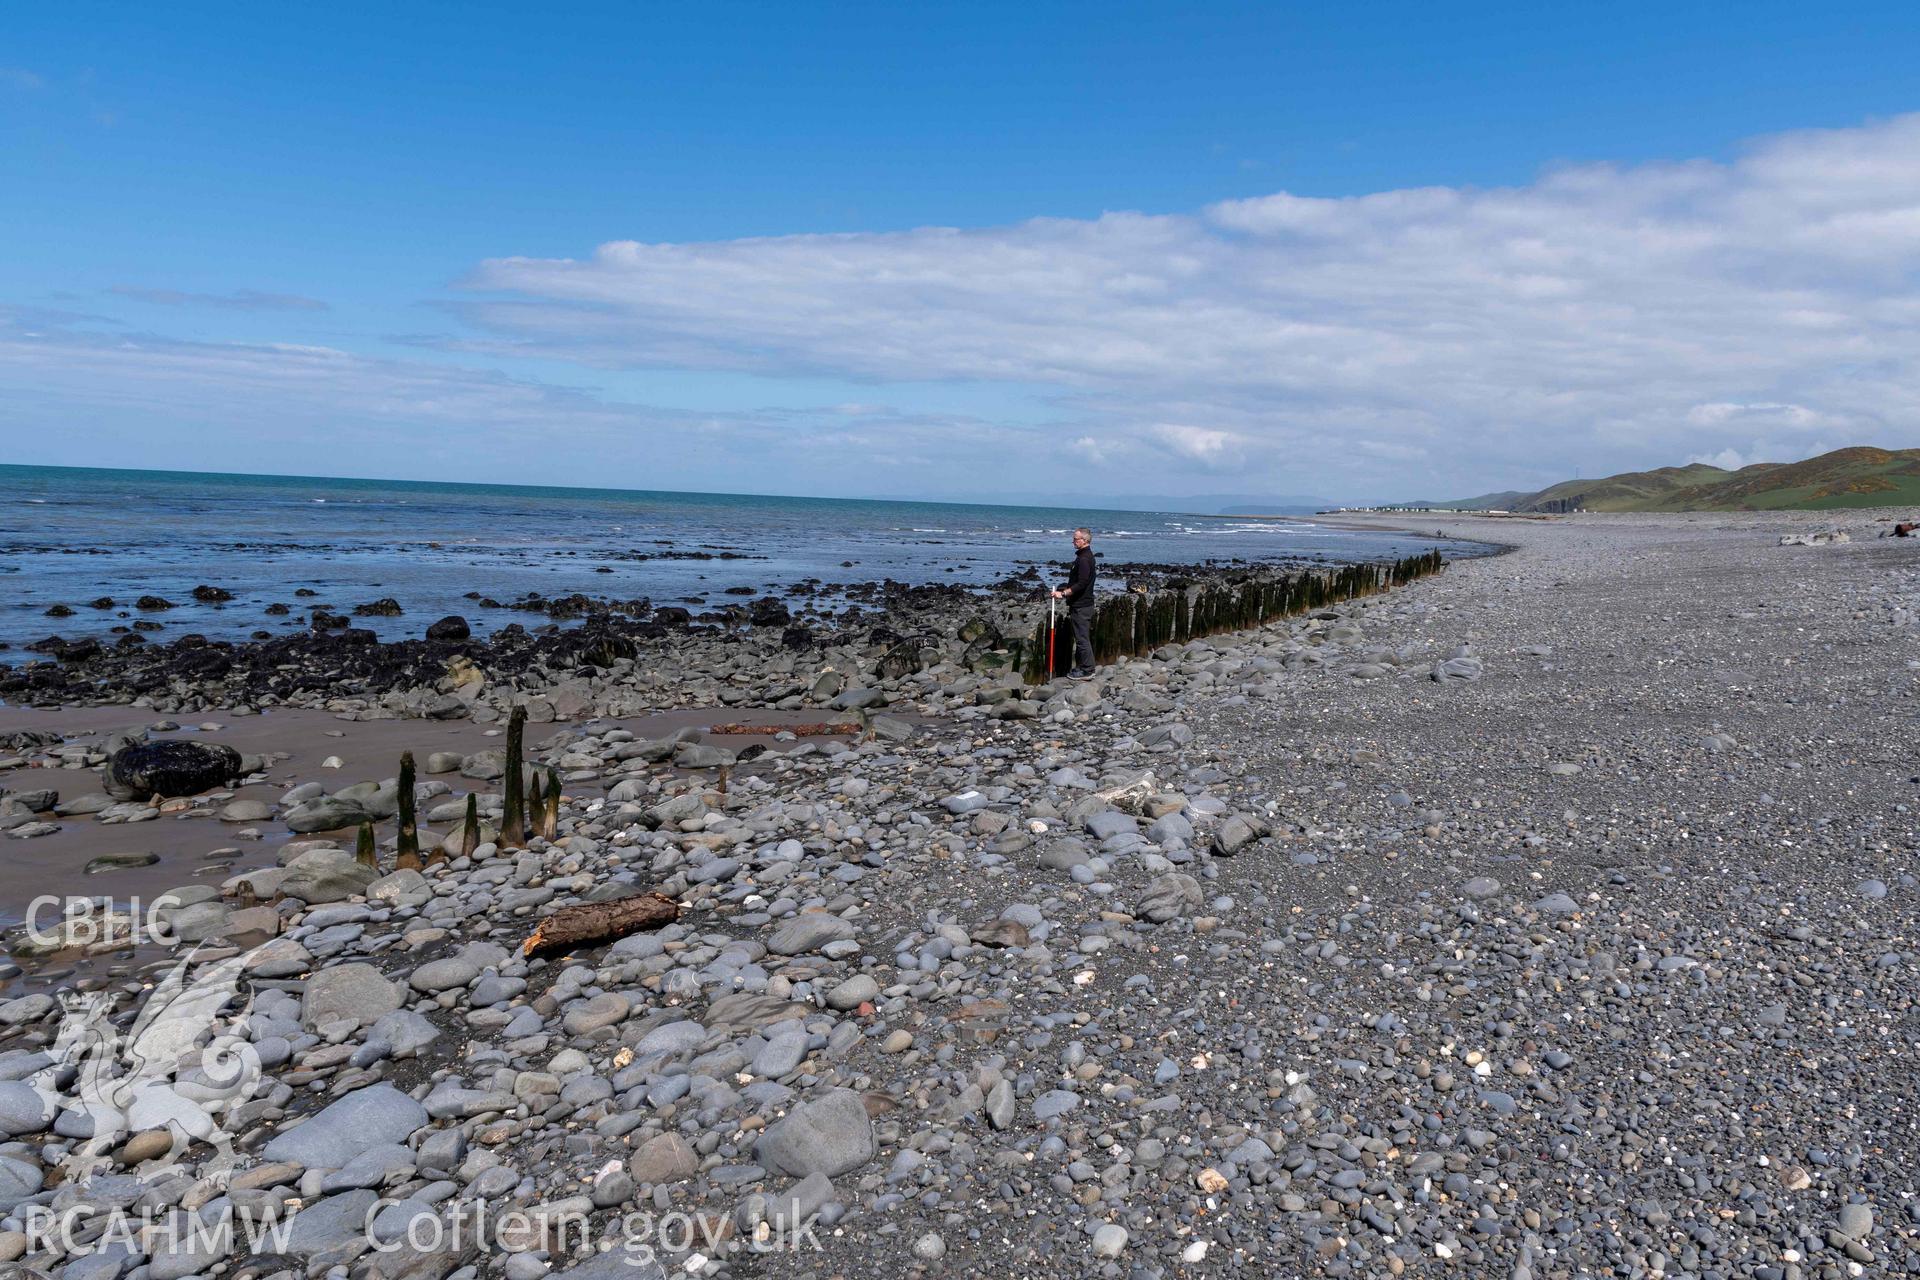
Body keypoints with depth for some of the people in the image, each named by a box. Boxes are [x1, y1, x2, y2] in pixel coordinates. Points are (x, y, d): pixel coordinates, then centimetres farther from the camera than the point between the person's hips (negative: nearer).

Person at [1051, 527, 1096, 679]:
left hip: (1081, 606, -11)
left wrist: (1063, 593, -23)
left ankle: (1087, 671, -2)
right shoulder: (1085, 556, 15)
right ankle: (1081, 667, 23)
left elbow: (1081, 584, -25)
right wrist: (1065, 590, 22)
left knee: (1082, 638, -6)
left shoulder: (1084, 559, -18)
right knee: (1082, 637, 16)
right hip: (1081, 604, 11)